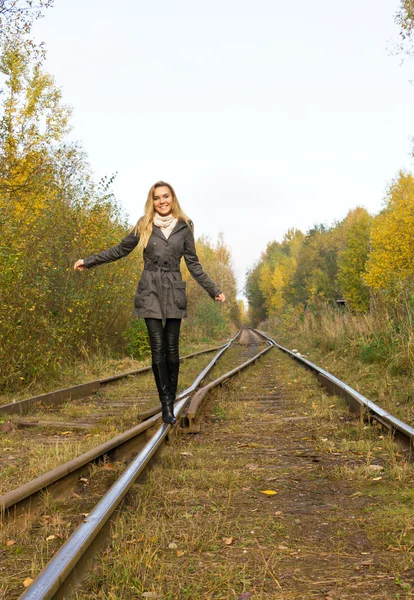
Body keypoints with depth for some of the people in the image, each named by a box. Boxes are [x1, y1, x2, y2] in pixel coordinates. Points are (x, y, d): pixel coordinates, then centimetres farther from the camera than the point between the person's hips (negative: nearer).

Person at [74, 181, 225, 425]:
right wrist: (89, 261, 8)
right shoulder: (144, 225, 4)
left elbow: (193, 263, 8)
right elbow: (120, 250, 12)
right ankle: (166, 405, -1)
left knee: (172, 347, 0)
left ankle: (171, 401, 10)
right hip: (150, 290, 0)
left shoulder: (185, 226, 5)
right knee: (158, 347, -5)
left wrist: (213, 290, 5)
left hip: (174, 291, 1)